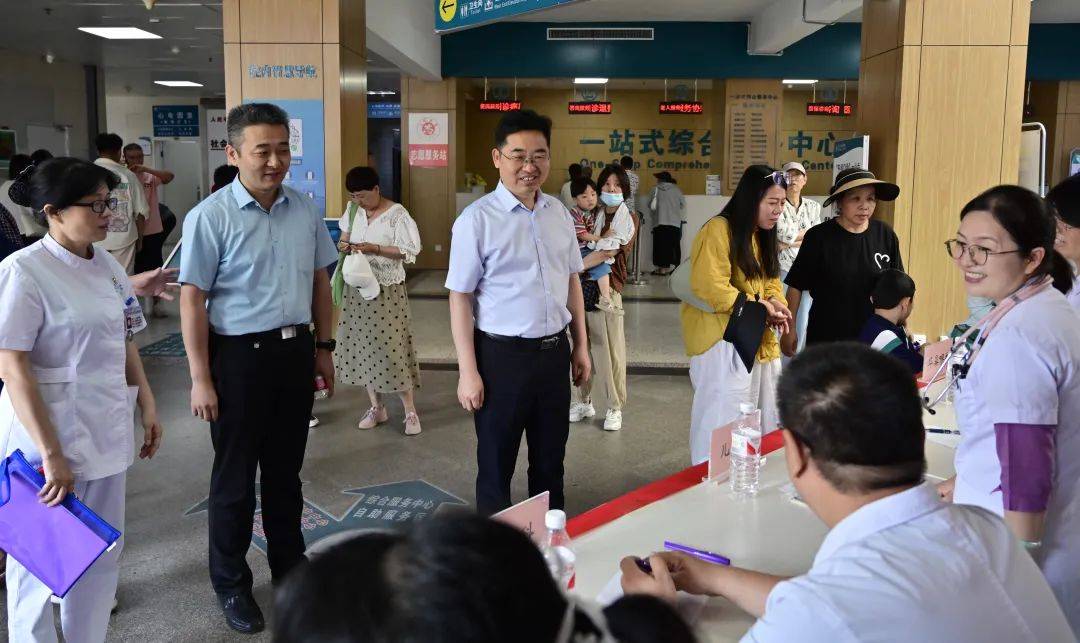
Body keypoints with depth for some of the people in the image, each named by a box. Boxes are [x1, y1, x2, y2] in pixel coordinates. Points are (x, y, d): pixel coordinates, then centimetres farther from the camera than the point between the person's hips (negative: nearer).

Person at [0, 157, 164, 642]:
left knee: (102, 552, 15)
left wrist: (147, 405, 13)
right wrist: (50, 453, -22)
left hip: (106, 431, 7)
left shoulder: (107, 266, 7)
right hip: (49, 434, -6)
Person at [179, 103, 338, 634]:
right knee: (235, 475, 10)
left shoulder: (305, 210, 3)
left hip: (296, 350, 5)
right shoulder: (210, 217, -13)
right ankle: (230, 583, 29)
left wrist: (324, 346, 12)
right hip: (239, 355, -4)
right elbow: (192, 300, -12)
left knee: (285, 468, 19)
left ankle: (289, 564, 39)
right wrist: (201, 378, -13)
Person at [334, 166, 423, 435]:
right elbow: (344, 238, 18)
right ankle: (376, 407, 22)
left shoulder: (396, 214, -11)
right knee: (362, 344, 8)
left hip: (387, 290, -6)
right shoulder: (352, 210, 6)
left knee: (391, 347, -5)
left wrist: (375, 248, -21)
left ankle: (410, 411, 6)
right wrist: (343, 245, -6)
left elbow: (410, 251, -14)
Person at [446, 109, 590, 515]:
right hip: (503, 355, -5)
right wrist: (468, 371, -14)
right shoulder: (477, 219, -12)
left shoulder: (559, 214, 5)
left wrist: (580, 346, 11)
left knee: (550, 460, 20)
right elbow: (460, 298, -11)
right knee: (496, 466, 11)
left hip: (554, 350, 5)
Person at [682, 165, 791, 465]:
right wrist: (758, 306, -16)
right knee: (723, 427, -5)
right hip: (723, 341, -9)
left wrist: (775, 305, -5)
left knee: (761, 423, 14)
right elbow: (712, 291, -23)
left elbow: (770, 281, 17)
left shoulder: (762, 235, 15)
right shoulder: (718, 230, -16)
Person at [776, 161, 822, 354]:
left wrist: (789, 243, -9)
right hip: (782, 271, -4)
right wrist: (807, 233, -3)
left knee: (803, 323, 6)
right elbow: (784, 234, -16)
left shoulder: (814, 207, 11)